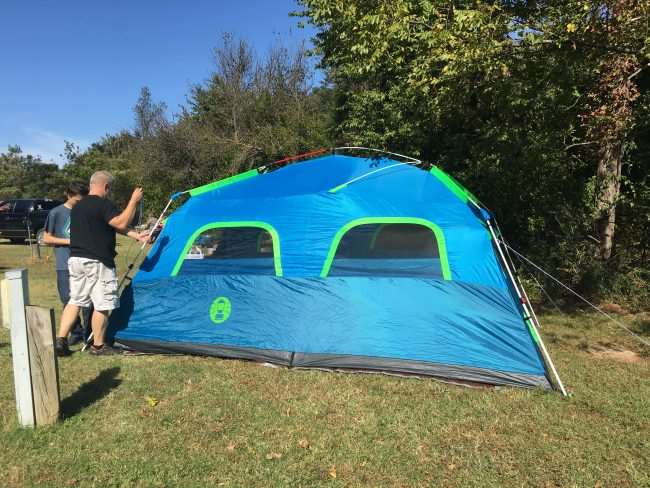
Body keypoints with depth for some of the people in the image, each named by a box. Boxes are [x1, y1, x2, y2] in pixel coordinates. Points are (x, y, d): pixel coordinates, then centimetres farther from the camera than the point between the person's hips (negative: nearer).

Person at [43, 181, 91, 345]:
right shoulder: (56, 213, -1)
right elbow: (46, 238, 1)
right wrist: (68, 241, -12)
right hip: (65, 265, -1)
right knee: (69, 301, 3)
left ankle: (89, 334, 13)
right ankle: (76, 332, 19)